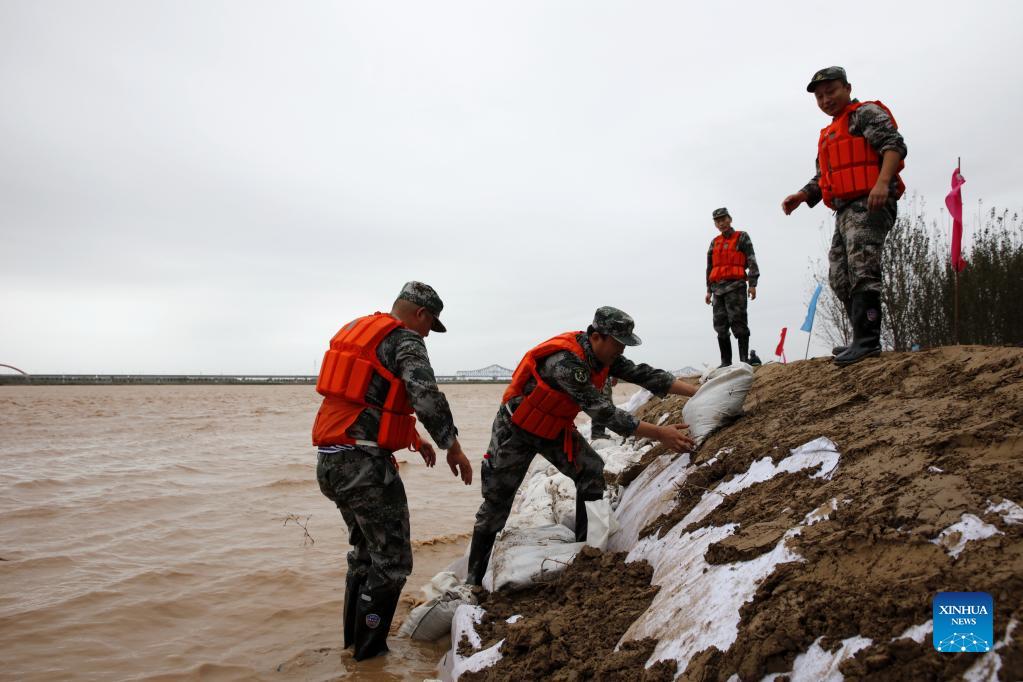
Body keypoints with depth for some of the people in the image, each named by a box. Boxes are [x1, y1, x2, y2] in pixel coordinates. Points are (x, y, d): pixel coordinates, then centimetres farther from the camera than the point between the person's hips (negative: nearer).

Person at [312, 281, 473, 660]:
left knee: (365, 551, 24)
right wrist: (453, 447, -10)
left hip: (329, 460, 9)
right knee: (392, 561, 3)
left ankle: (353, 640, 34)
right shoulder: (405, 339, -9)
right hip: (364, 465, -9)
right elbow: (427, 397, -23)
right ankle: (369, 655, 12)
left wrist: (415, 440, 28)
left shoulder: (354, 330, 17)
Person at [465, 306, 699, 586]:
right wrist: (660, 434, -38)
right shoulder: (565, 361, -36)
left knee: (594, 474, -8)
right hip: (516, 429, -7)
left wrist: (698, 391, -17)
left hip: (556, 428, 8)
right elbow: (604, 412, -38)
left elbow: (644, 375, -9)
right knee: (496, 503, 0)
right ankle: (473, 579, 13)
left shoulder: (604, 355, -10)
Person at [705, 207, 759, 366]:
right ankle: (725, 362, 3)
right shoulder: (714, 242, 23)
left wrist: (753, 283, -9)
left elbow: (751, 261, 1)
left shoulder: (742, 237, 9)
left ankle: (744, 360, -16)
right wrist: (709, 290, 17)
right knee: (720, 326, 1)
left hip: (735, 285, -5)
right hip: (718, 287, 5)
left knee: (738, 322, -14)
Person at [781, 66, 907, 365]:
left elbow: (894, 144, -12)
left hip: (870, 204, -9)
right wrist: (801, 196, 7)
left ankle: (867, 339, -23)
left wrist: (882, 182, -28)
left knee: (861, 269, -20)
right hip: (845, 211, 10)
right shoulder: (829, 135, 30)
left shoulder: (866, 113, 3)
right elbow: (822, 178, 27)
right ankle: (865, 340, 12)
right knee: (840, 277, 7)